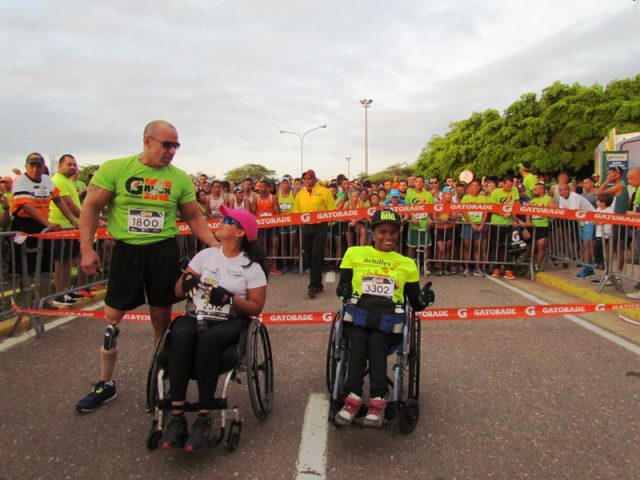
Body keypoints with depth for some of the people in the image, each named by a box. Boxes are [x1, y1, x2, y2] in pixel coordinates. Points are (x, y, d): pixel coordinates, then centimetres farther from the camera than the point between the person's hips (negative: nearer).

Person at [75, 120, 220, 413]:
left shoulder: (180, 178, 1)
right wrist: (87, 249, -8)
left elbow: (194, 218, 7)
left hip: (164, 250, 1)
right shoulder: (115, 169, -5)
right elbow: (91, 207, -2)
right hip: (126, 250, 0)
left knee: (161, 318, 8)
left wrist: (216, 245, -4)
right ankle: (105, 384, 25)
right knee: (112, 317, 6)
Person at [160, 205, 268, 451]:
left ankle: (204, 419, -27)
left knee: (208, 340, -37)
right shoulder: (206, 254, 13)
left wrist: (230, 298, -14)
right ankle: (176, 416, -27)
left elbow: (256, 307, 0)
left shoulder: (252, 267, 3)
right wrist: (186, 282, -11)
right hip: (195, 317, 3)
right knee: (181, 336, -33)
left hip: (230, 322, -3)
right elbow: (177, 291, 12)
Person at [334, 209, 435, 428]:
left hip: (389, 317, 0)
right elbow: (342, 286, 12)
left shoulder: (407, 263, 20)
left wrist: (424, 300, -6)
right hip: (358, 313, 0)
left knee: (376, 343, -31)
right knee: (358, 342, -31)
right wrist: (343, 290, -13)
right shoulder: (354, 253, 16)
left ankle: (377, 401, -36)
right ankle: (353, 397, -35)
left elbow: (415, 304, 18)